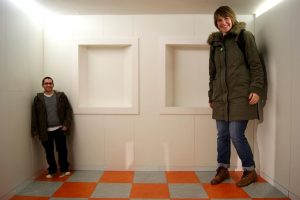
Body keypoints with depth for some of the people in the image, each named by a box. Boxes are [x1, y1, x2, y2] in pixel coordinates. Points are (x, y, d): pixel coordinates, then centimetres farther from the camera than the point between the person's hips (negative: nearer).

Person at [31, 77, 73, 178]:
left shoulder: (61, 96, 2)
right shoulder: (38, 98, 4)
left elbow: (68, 110, 1)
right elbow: (34, 115, 3)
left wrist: (66, 124, -9)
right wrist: (35, 131, -1)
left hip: (59, 129, -1)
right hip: (45, 131, 1)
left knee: (62, 150, 4)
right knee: (49, 152, 11)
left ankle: (64, 170, 21)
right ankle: (52, 171, 27)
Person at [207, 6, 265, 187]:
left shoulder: (244, 36, 1)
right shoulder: (215, 42, 15)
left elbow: (256, 65, -2)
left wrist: (256, 89, -13)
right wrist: (211, 95, 18)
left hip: (240, 96, -5)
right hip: (221, 97, 5)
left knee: (236, 135, -7)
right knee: (222, 135, 7)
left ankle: (250, 171, 14)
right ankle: (223, 169, 24)